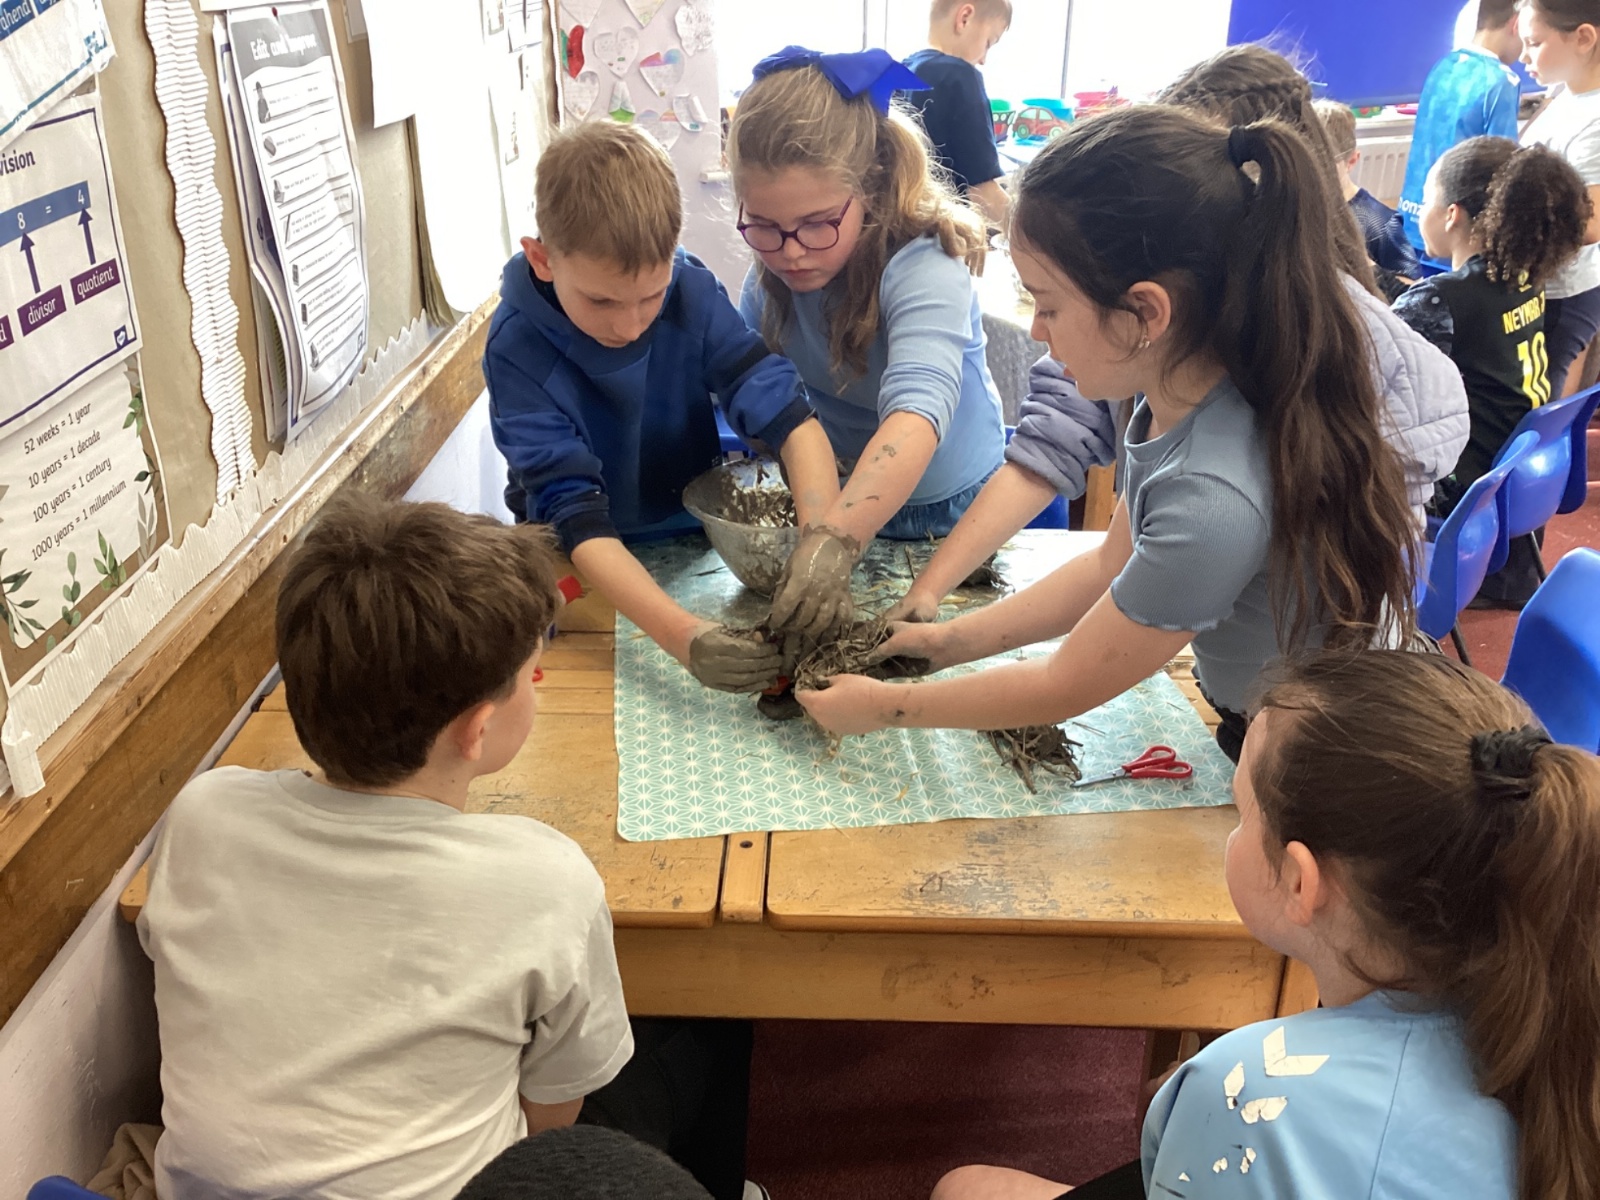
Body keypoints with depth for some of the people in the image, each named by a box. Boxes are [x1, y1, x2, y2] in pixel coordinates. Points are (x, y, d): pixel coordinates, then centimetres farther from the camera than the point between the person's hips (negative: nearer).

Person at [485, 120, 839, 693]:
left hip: (698, 538, 3)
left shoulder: (692, 290, -18)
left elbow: (792, 420, -24)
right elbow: (577, 517, -30)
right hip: (584, 564, -3)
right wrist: (682, 636, -46)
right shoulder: (518, 349, -24)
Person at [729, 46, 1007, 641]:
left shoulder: (923, 270, -33)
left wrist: (834, 540, -64)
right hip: (836, 502, 5)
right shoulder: (771, 272, -12)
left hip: (948, 517, -4)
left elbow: (916, 416, -49)